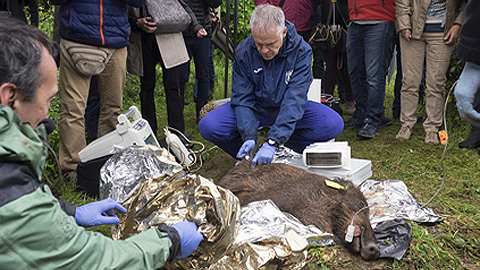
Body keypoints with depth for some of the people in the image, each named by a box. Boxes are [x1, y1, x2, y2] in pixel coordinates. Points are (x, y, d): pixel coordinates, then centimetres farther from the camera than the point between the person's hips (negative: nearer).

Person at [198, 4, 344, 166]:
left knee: (334, 124, -26)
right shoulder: (243, 52, -17)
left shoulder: (301, 51, -21)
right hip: (255, 107, 0)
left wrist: (273, 142, -40)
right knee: (208, 127, -25)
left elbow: (294, 100, -30)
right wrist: (249, 137, -32)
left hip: (288, 110, 0)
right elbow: (243, 98, -15)